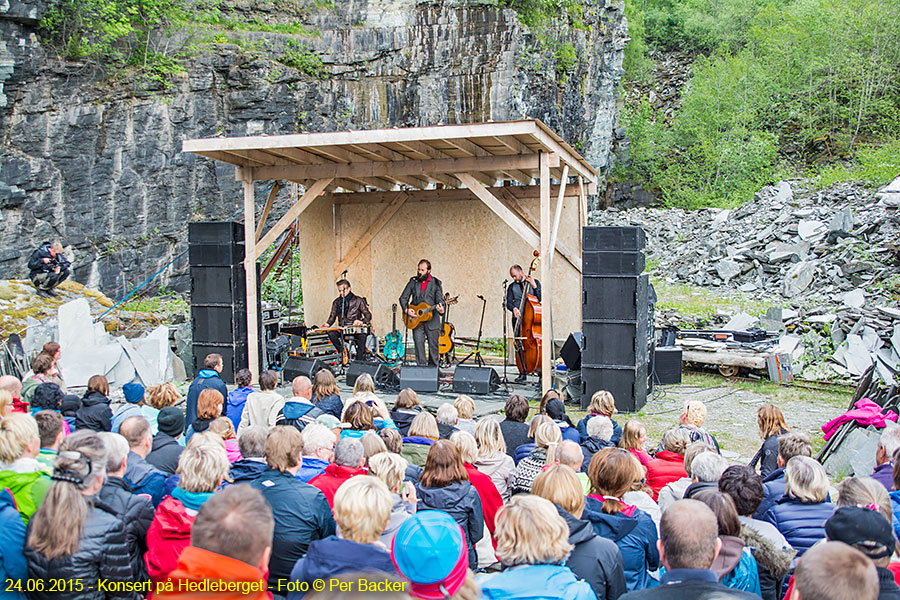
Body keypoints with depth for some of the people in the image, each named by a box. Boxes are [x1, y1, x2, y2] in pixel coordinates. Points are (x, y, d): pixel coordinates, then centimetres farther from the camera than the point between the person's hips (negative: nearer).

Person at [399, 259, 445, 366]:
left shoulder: (436, 283, 1)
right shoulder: (413, 282, 7)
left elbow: (440, 299, -6)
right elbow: (403, 298, 10)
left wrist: (441, 309, -28)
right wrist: (406, 310, -6)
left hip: (432, 319, -1)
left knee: (433, 344, 4)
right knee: (418, 343, -6)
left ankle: (433, 367, 18)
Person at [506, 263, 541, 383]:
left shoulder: (535, 283, 8)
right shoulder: (512, 287, 15)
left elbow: (541, 299, -1)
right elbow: (509, 302, 7)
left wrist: (534, 286, -11)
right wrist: (514, 308, -14)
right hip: (518, 319, 2)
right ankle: (522, 373, 2)